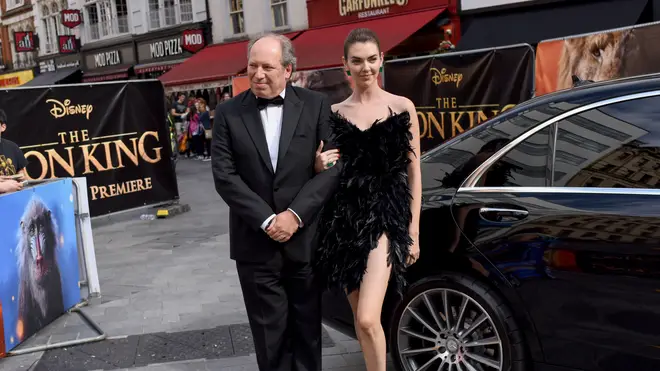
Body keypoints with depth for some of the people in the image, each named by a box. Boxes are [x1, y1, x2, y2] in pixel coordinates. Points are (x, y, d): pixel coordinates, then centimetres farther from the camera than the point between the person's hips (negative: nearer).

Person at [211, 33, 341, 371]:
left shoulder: (316, 106, 0)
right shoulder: (228, 113, 1)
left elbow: (332, 166, -5)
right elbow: (224, 175, -5)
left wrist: (295, 215, -14)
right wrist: (266, 220, -12)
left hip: (305, 238, 0)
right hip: (255, 243, 0)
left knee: (307, 326, 13)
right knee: (269, 330, 8)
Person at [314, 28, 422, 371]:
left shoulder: (401, 107, 2)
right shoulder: (334, 112, 8)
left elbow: (413, 173, 3)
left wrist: (413, 231, -1)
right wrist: (320, 165, -10)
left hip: (385, 217, -3)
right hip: (344, 218, 3)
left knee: (368, 319, -16)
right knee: (358, 317, 11)